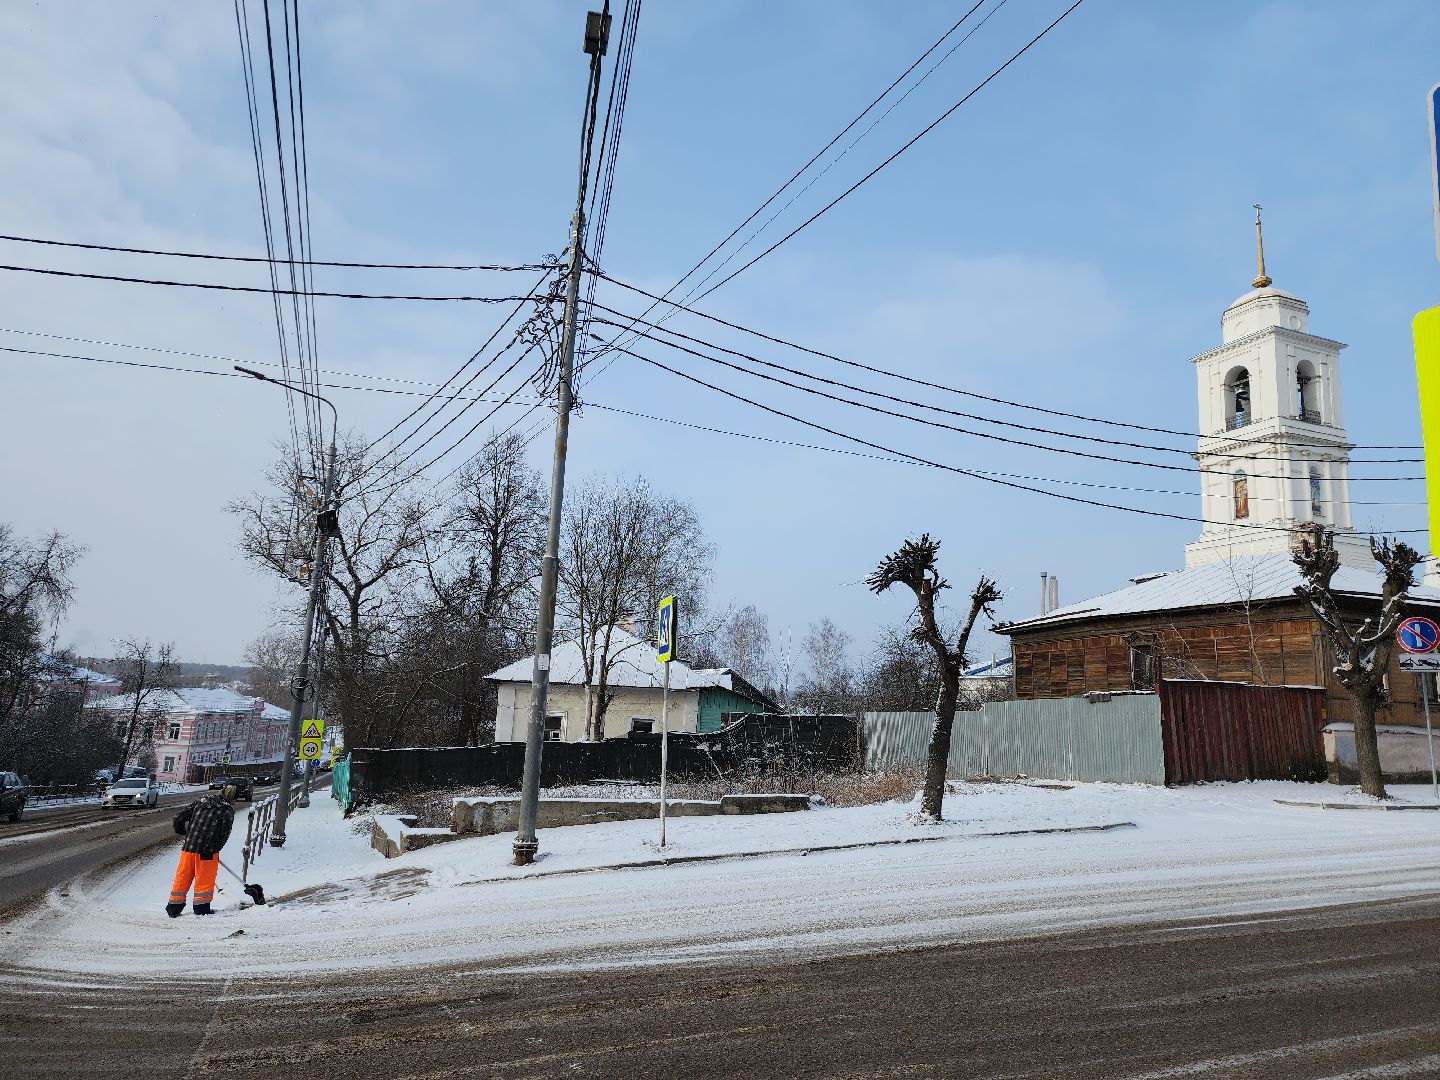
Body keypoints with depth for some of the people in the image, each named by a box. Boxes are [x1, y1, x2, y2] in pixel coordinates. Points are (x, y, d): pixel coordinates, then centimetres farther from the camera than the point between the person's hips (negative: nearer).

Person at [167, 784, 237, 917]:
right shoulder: (228, 811, -3)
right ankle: (201, 908, 15)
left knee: (182, 877, 16)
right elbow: (224, 835, -4)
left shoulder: (200, 802, 11)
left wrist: (184, 833, 28)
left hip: (188, 848, 5)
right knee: (205, 880, 9)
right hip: (207, 851, -5)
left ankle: (173, 908, 24)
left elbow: (179, 818, 11)